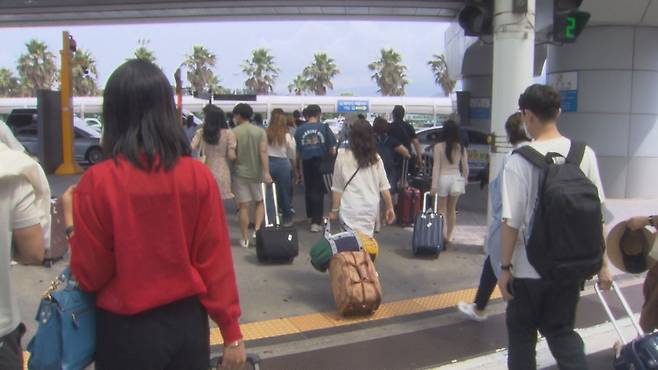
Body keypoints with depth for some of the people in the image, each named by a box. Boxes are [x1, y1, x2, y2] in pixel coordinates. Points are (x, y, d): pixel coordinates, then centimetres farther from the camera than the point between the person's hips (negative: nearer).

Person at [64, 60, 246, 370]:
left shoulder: (98, 181, -16)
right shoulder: (199, 176, -11)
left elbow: (90, 275, -8)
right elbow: (216, 261, -7)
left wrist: (71, 219, 7)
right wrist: (232, 332, 2)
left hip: (127, 330, -2)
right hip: (188, 323, 2)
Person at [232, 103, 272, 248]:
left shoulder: (234, 132, -5)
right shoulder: (260, 131, -1)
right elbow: (263, 152, -11)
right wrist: (266, 172, -15)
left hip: (240, 172, -1)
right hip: (257, 173, 1)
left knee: (244, 206, 4)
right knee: (260, 202, 18)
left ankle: (245, 239, 9)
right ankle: (257, 229, 3)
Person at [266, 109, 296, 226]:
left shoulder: (265, 134, -3)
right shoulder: (287, 136, -5)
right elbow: (292, 155, 3)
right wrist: (295, 167, 17)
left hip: (268, 163, 1)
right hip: (283, 164, -1)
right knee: (285, 192, 11)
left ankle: (269, 220, 2)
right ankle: (287, 219, 23)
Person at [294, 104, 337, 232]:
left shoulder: (300, 130, -2)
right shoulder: (324, 127, -6)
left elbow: (297, 152, 1)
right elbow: (332, 150, -7)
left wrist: (297, 170, 12)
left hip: (307, 163, 2)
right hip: (322, 163, -2)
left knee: (309, 190, 18)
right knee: (319, 192, 6)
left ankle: (312, 216, 32)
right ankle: (316, 222, 0)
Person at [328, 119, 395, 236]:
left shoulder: (343, 156, -3)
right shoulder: (376, 158, 5)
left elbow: (337, 188, 0)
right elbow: (384, 186, 5)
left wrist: (334, 209, 7)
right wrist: (390, 208, 13)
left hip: (351, 209, -3)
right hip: (370, 208, 3)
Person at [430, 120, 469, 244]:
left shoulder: (439, 147, -8)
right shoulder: (461, 148, 1)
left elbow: (436, 166, -10)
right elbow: (465, 167, 4)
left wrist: (434, 185, -9)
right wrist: (464, 180, 18)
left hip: (443, 178, -3)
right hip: (456, 178, 3)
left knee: (442, 209, 9)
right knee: (452, 209, 16)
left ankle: (444, 231, -11)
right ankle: (449, 235, 22)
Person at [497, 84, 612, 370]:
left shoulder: (519, 161, -15)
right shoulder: (585, 154, -3)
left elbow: (511, 222, -15)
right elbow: (597, 215, 1)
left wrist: (505, 267, -5)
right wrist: (603, 264, 9)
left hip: (530, 269, -4)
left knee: (522, 334, 16)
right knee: (561, 330, 21)